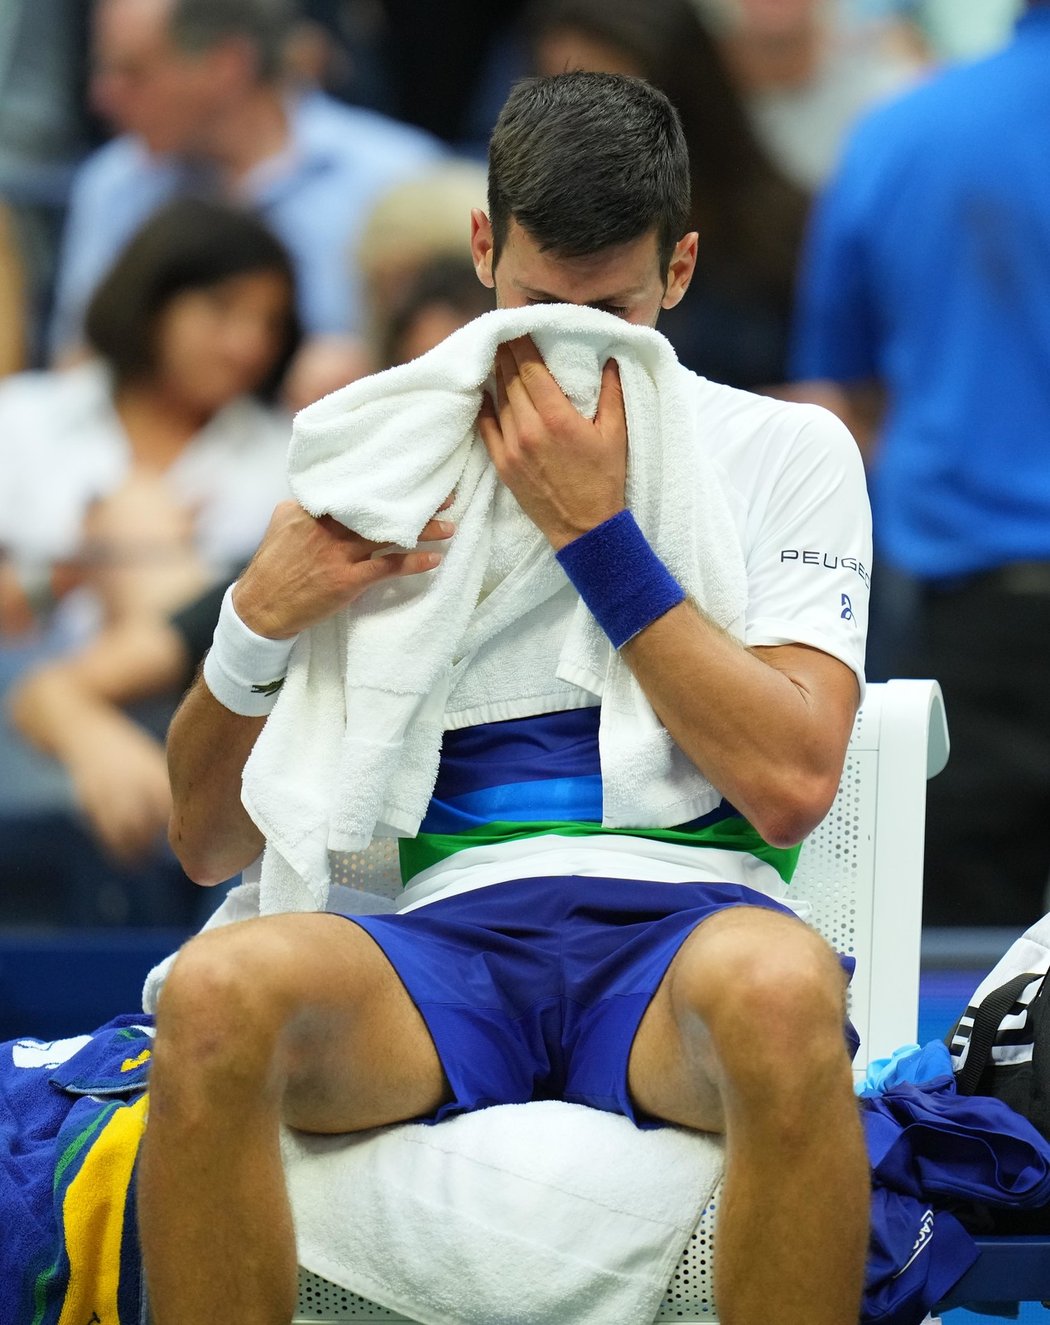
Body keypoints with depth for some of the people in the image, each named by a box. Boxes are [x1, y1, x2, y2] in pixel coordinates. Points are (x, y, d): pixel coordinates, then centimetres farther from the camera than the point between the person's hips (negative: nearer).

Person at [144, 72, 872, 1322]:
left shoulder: (788, 452, 13)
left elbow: (792, 783, -3)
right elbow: (210, 841, 17)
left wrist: (597, 532, -4)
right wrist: (258, 622, -3)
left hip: (683, 921, -1)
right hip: (448, 932, 2)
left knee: (780, 988, -40)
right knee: (219, 991, -34)